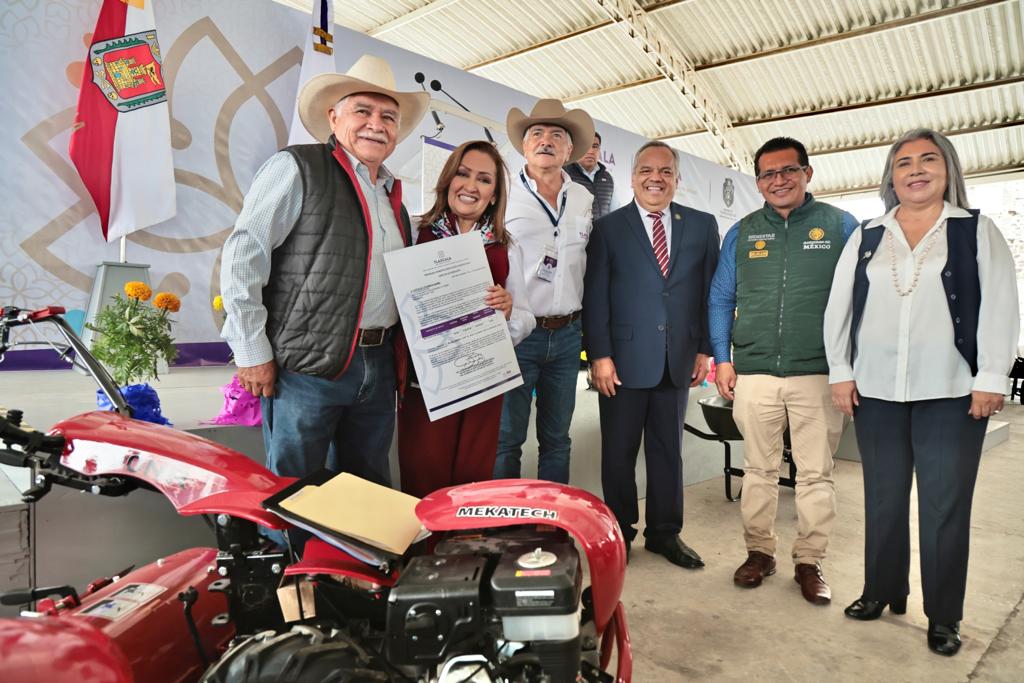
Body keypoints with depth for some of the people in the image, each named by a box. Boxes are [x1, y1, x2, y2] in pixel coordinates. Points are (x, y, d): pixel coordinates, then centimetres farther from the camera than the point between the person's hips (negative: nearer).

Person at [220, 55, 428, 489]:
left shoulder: (393, 193, 18)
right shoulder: (298, 169, -3)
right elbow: (242, 256, -9)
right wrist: (252, 352, -11)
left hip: (379, 366, 7)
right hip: (308, 365, -6)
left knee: (369, 493, 14)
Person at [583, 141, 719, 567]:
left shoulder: (702, 226, 8)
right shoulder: (608, 228, 1)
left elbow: (710, 290, 8)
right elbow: (595, 295, -3)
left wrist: (704, 349, 3)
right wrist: (599, 355, -10)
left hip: (678, 360, 3)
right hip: (624, 360, -2)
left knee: (668, 450, 13)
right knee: (619, 452, 8)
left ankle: (665, 532, 27)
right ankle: (619, 533, 23)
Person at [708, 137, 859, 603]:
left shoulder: (841, 227, 5)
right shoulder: (741, 233, 10)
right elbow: (720, 298, 11)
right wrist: (722, 358, 3)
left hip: (818, 373, -1)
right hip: (753, 373, 2)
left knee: (816, 474, 5)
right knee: (759, 470, 10)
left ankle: (809, 561, 19)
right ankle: (759, 552, 23)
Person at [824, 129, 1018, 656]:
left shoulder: (978, 232, 5)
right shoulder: (866, 238, 11)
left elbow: (999, 308, -1)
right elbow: (839, 306, 8)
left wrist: (991, 380, -8)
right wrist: (840, 372, 1)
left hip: (950, 392, -2)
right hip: (876, 391, 2)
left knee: (944, 506, 3)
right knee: (883, 499, 11)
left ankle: (943, 616, 16)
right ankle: (882, 591, 25)